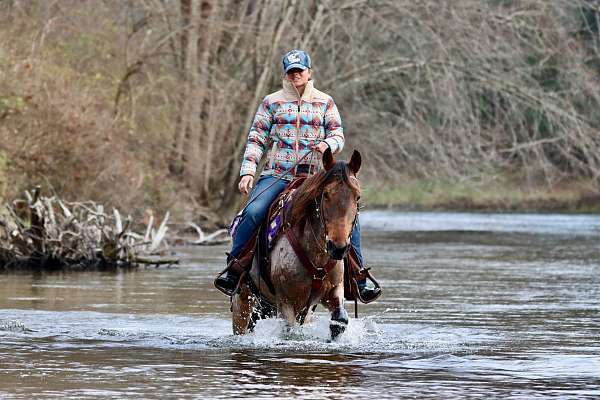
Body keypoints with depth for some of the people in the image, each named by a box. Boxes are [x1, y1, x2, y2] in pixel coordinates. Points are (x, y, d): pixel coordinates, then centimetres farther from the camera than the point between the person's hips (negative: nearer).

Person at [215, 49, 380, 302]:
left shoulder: (325, 103, 12)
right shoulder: (272, 102, 9)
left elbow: (338, 136, 8)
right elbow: (256, 140, 7)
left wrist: (328, 144, -17)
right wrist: (247, 172, -6)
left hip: (313, 177, 1)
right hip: (276, 175, -1)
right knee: (253, 212, -28)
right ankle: (234, 270, -18)